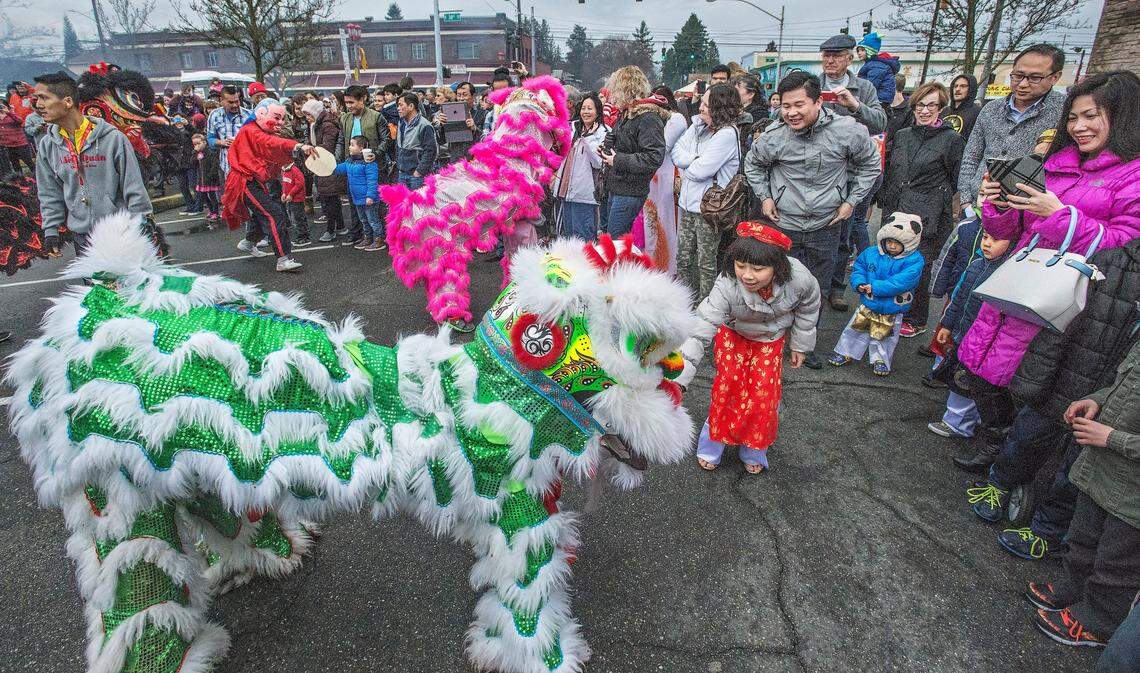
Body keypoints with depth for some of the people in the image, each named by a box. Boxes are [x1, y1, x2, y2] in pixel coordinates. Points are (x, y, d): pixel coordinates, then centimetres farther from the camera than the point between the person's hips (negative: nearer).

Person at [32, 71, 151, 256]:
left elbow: (134, 187, -9)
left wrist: (138, 227, -10)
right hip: (80, 235, 4)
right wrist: (50, 229, 5)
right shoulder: (48, 144, 3)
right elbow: (50, 193, 10)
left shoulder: (113, 138, -12)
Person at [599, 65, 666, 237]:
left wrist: (618, 160, -22)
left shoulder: (649, 118, -18)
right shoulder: (625, 115, 15)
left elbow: (654, 158, -28)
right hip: (615, 188, 10)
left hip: (630, 193, -10)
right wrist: (607, 150, 12)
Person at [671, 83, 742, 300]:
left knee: (706, 265, 3)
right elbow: (676, 152, 2)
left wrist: (685, 164, -2)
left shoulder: (728, 134, -16)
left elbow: (700, 170, -21)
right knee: (683, 259, 16)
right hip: (689, 204, 8)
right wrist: (696, 160, -14)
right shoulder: (698, 127, 8)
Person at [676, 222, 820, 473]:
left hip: (771, 339, 2)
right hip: (733, 333, -2)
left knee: (765, 391, 2)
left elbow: (807, 309, -10)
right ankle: (713, 443, 18)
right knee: (729, 384, -5)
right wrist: (678, 375, -53)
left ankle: (754, 450, 25)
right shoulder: (727, 287, -41)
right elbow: (701, 328, -46)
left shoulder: (799, 279, -34)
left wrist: (800, 345, 2)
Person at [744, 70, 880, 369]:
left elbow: (870, 164, 7)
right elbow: (753, 165, 10)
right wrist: (764, 197, 2)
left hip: (825, 228, 1)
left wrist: (851, 200, 1)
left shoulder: (847, 131, -12)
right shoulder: (773, 136, -12)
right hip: (783, 226, -1)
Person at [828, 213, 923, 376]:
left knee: (884, 337, 12)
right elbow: (858, 268, 5)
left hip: (892, 310, -3)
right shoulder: (871, 253, -5)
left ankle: (881, 359, 32)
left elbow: (901, 282, -29)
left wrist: (875, 287, -31)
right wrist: (859, 284, -15)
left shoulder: (914, 261, -19)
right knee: (855, 329, 13)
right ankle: (846, 352, 29)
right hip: (867, 304, 3)